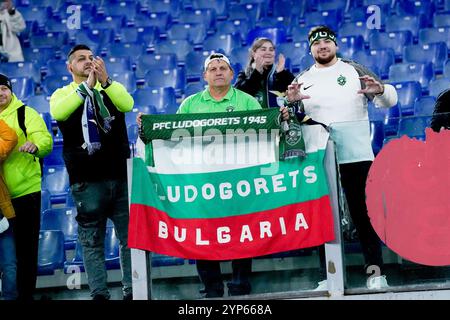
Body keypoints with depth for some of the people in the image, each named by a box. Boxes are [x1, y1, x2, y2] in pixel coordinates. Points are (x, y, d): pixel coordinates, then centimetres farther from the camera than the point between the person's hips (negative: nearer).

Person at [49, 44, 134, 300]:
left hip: (120, 175, 1)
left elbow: (127, 104, -11)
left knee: (130, 236, 3)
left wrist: (105, 81, -25)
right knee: (92, 242, 2)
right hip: (86, 180, -1)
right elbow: (57, 112, -16)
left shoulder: (111, 89, 12)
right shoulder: (63, 94, 9)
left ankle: (133, 290, 9)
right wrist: (86, 85, -21)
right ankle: (99, 293, 6)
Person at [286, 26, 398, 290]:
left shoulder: (354, 71, 6)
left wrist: (379, 91, -21)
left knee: (363, 213, -3)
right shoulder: (303, 80, 12)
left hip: (356, 156, -2)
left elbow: (390, 100, 3)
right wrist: (291, 101, -17)